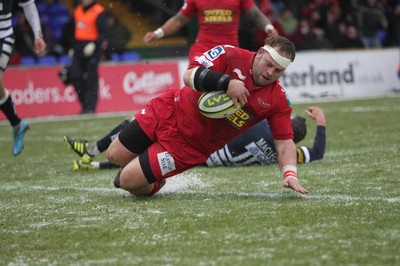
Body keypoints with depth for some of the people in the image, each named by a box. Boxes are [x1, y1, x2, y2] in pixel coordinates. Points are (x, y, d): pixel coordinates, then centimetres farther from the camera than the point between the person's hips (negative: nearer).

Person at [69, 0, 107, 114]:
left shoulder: (98, 12, -7)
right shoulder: (77, 10, 14)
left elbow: (103, 33, -11)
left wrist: (94, 44, -24)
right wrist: (72, 48, 20)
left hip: (92, 50, -7)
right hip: (78, 49, 7)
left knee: (91, 79, -4)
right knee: (75, 76, 1)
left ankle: (90, 107, -1)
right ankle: (85, 104, 12)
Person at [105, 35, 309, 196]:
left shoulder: (278, 101, -11)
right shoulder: (230, 55, -18)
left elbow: (284, 141, -8)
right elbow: (189, 76, -25)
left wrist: (290, 174, -24)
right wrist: (226, 82, -38)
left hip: (191, 145, 0)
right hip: (171, 111, 0)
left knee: (129, 181, -11)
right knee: (115, 156, 10)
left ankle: (154, 184, 24)